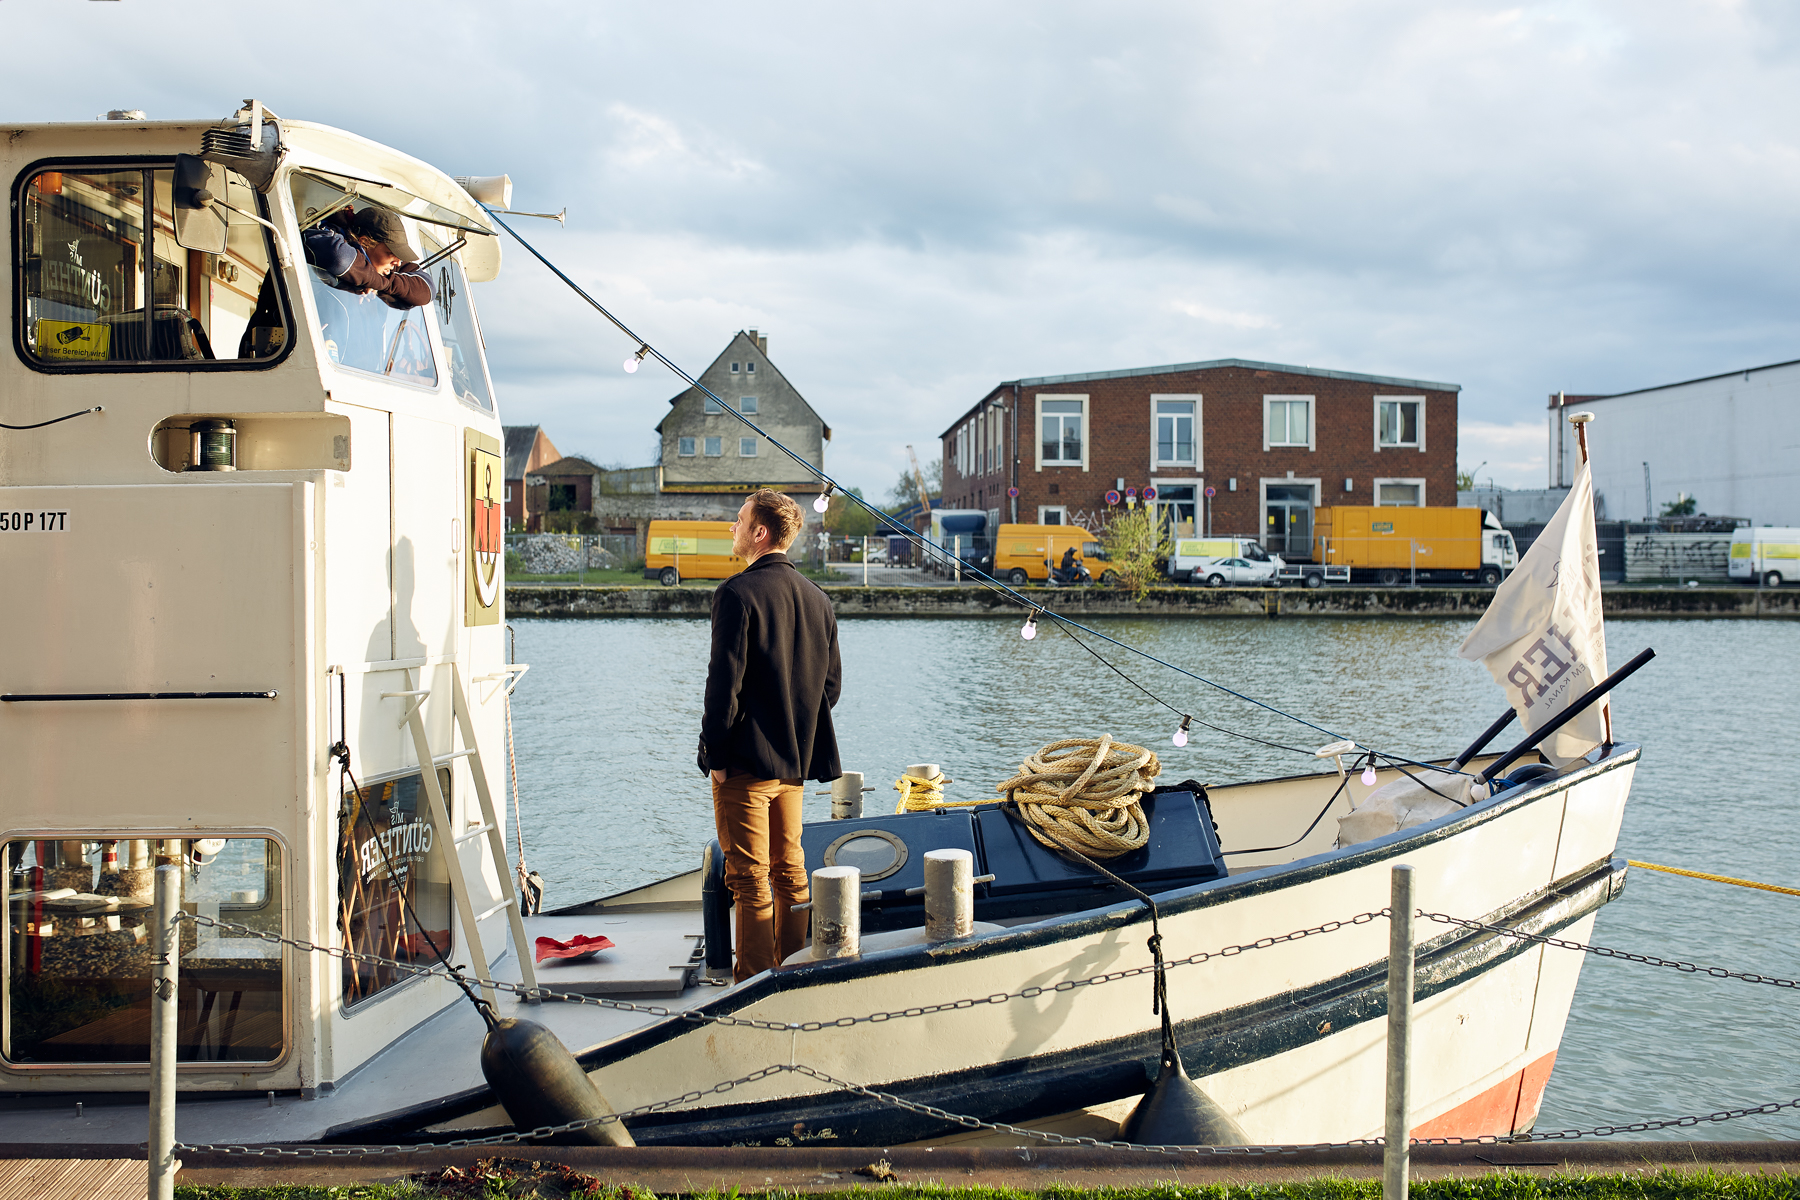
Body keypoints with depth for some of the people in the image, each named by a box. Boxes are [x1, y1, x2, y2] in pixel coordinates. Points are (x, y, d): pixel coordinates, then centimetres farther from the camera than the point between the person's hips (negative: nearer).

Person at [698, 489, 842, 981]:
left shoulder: (739, 592, -14)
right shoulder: (817, 598, 9)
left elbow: (726, 679, -17)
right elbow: (831, 682, 12)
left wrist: (716, 754, -11)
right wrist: (801, 735, 17)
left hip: (746, 761, -7)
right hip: (794, 759, 7)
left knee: (749, 880, -3)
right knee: (789, 871, 15)